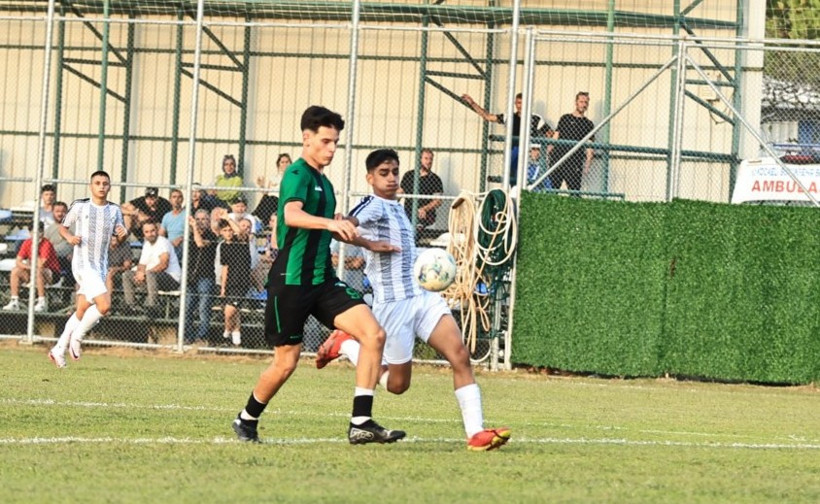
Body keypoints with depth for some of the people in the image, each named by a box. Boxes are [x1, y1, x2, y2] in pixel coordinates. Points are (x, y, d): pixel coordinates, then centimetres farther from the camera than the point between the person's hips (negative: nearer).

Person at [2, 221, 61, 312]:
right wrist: (30, 267, -22)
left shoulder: (46, 244, -20)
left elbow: (41, 265, -28)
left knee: (38, 271, -38)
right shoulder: (27, 242, -2)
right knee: (15, 271, -9)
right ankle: (14, 301, -9)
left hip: (52, 274, -7)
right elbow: (18, 261, -5)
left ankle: (42, 303, -32)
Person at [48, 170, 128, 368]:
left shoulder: (114, 210, 8)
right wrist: (70, 237, -13)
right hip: (83, 263, -5)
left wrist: (123, 235, -11)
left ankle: (59, 350, 21)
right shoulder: (79, 207, -2)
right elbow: (63, 228, 9)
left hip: (101, 266, 5)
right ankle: (77, 336, -1)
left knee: (82, 310, 9)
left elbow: (118, 238, 13)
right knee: (104, 305, -21)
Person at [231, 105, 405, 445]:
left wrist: (370, 244, 38)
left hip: (322, 280, 8)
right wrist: (330, 223, -46)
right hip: (291, 280, -8)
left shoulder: (324, 182, 16)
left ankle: (361, 423, -13)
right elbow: (292, 214, -31)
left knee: (374, 334, -11)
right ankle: (246, 420, 26)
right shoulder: (298, 174, -10)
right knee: (287, 362, 1)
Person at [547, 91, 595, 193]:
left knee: (574, 190, -7)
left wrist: (587, 164, -5)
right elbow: (555, 137, 15)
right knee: (552, 188, -4)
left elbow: (589, 148, 7)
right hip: (558, 159, 1)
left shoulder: (588, 124, 11)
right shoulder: (565, 118, 15)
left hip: (574, 164, -1)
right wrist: (549, 152, 4)